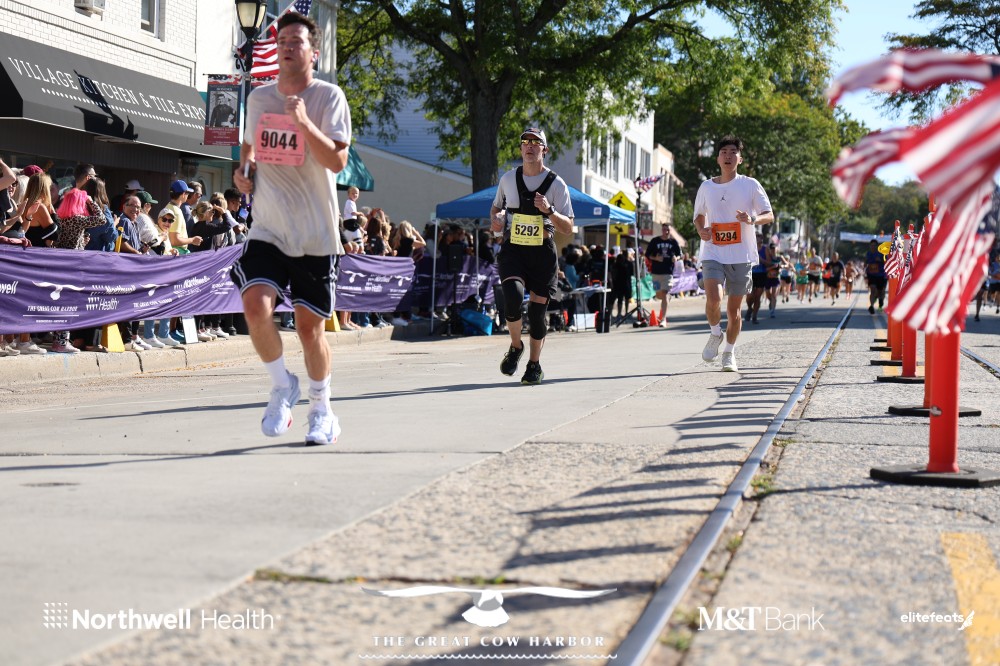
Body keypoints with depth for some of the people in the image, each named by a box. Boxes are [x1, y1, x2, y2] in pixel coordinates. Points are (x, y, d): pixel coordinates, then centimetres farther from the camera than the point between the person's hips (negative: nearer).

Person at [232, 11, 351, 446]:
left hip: (316, 236, -3)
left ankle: (321, 409, 26)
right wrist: (243, 170, 7)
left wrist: (303, 122, -26)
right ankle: (282, 386, 4)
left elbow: (338, 161, -15)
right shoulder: (259, 98, 9)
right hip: (268, 231, 3)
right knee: (255, 305, -20)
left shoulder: (329, 97, -5)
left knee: (310, 328, 4)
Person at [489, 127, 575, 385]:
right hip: (512, 249, 1)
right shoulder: (508, 179, 5)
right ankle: (516, 347, 3)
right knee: (512, 296, -24)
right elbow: (496, 206, 23)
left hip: (543, 252, -1)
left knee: (537, 309, 0)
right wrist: (495, 219, 0)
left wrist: (549, 211, -21)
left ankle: (535, 364, 21)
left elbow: (568, 228, -3)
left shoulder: (556, 184, -2)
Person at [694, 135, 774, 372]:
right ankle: (715, 334, 9)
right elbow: (699, 215, 21)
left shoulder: (750, 185, 1)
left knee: (734, 309, 5)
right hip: (713, 253, 0)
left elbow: (769, 215, 1)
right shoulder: (706, 187, 7)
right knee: (713, 299, -21)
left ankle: (729, 352, 23)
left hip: (741, 256, 0)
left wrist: (753, 219, -22)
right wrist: (701, 230, -2)